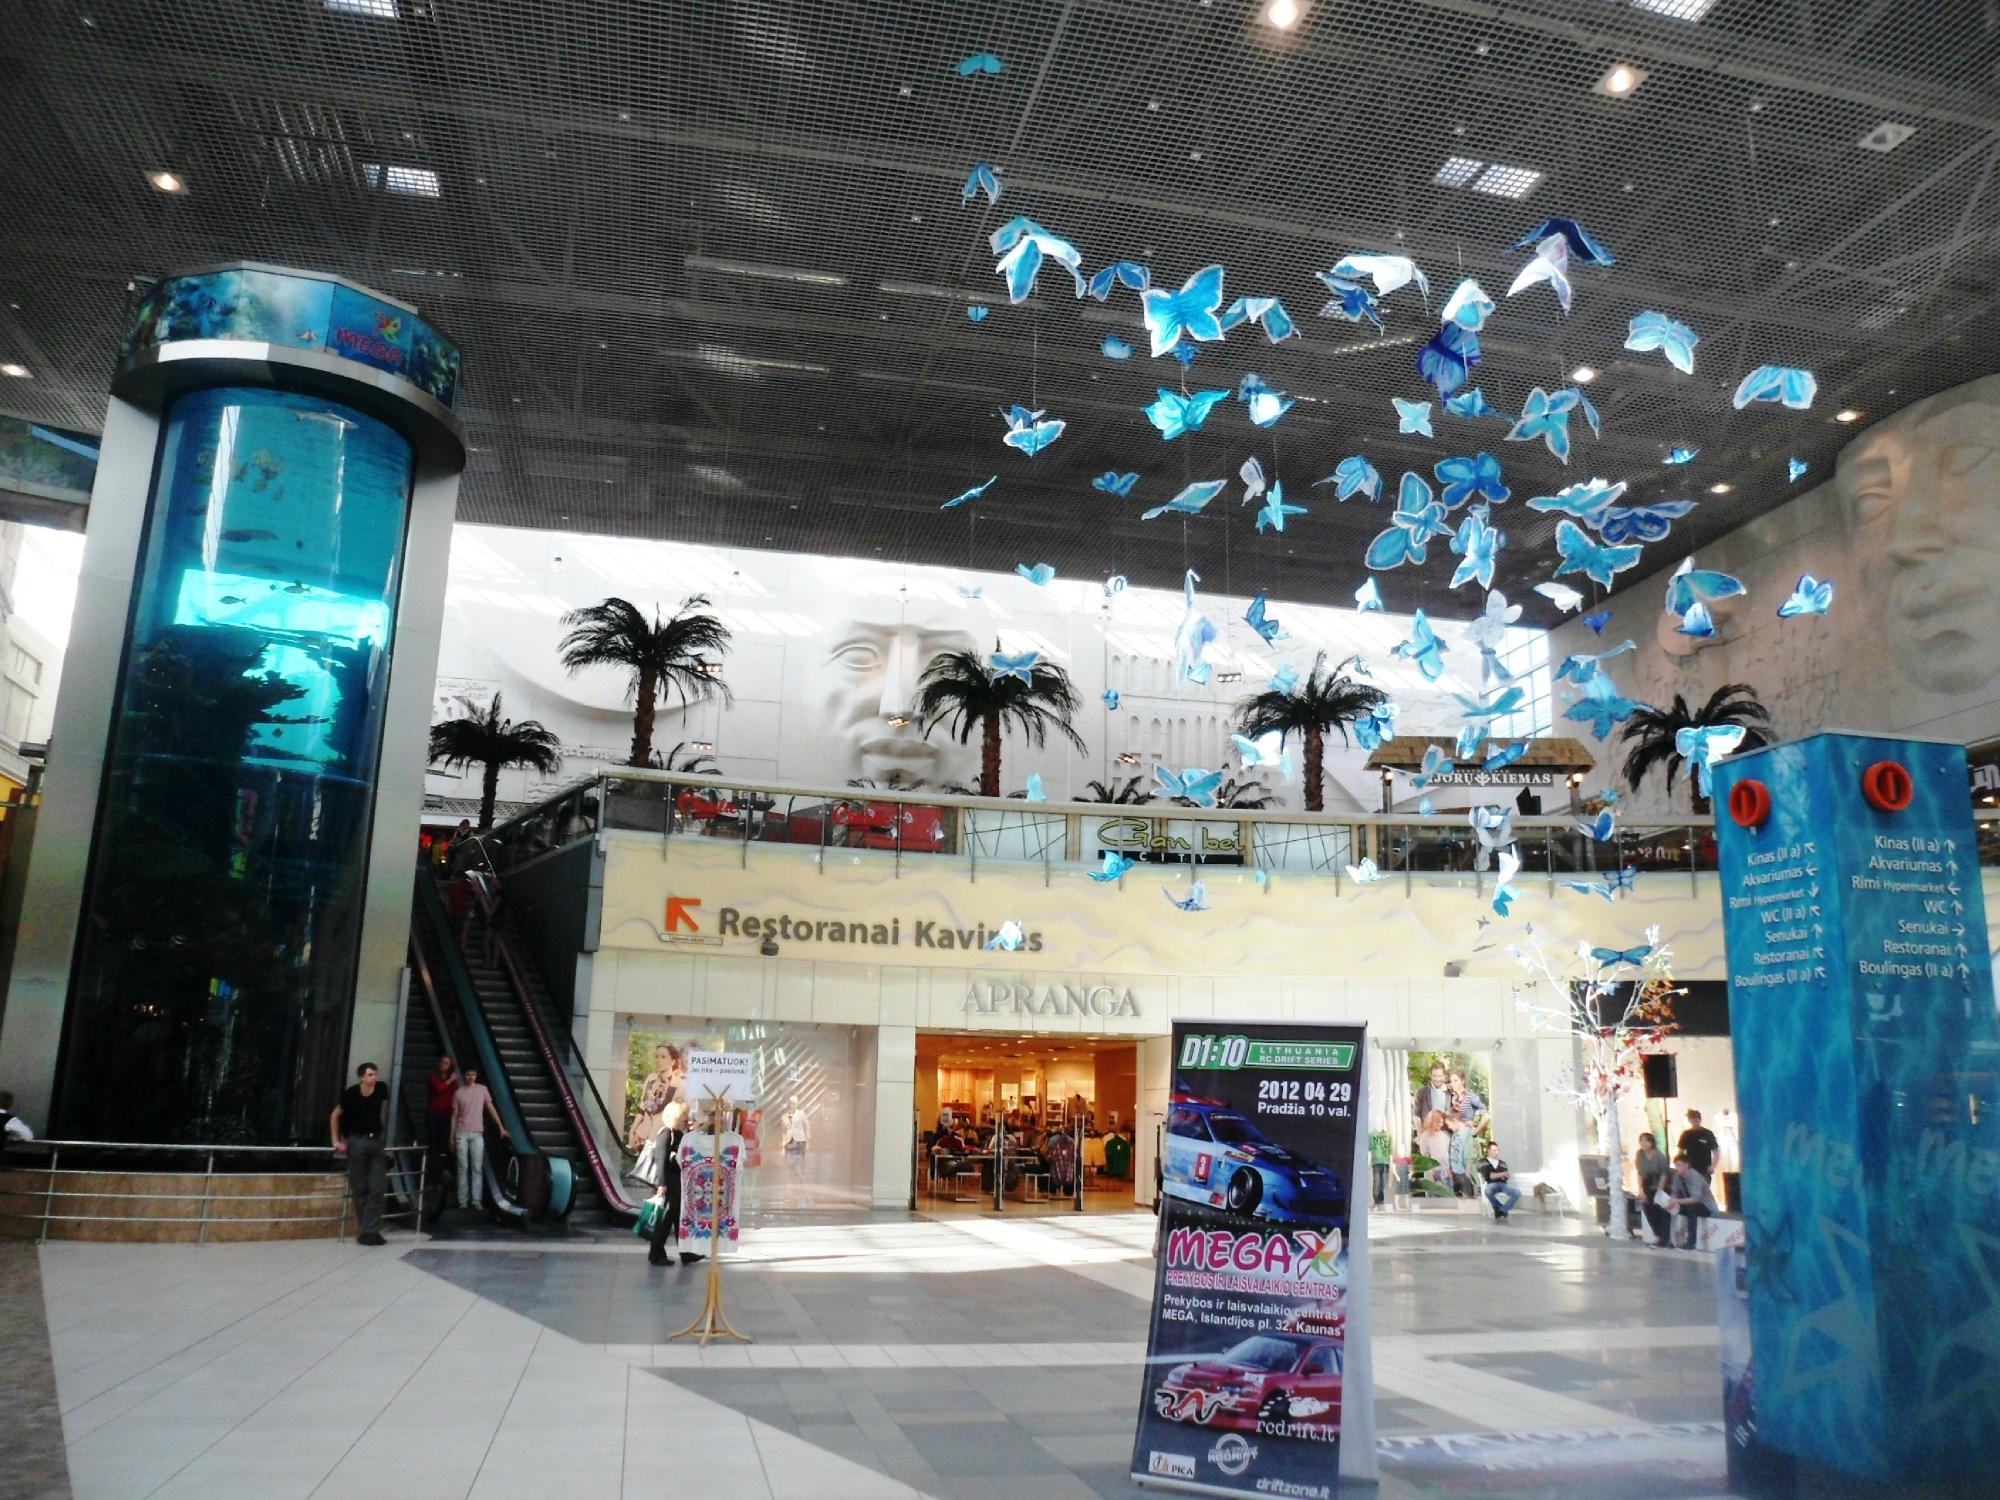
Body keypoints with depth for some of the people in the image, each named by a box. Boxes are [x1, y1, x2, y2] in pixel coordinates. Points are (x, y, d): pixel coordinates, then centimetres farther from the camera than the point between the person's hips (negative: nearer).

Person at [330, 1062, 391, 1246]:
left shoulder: (381, 1089, -6)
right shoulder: (351, 1094, -13)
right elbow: (335, 1116, 1)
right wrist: (336, 1141, -1)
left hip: (376, 1141, 3)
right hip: (357, 1142, -3)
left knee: (378, 1188, -5)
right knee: (360, 1190, 1)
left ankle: (370, 1231, -3)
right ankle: (367, 1230, 9)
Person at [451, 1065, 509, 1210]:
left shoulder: (482, 1089, 4)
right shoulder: (458, 1093, 2)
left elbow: (491, 1109, 6)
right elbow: (454, 1115, 6)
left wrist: (501, 1128, 2)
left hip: (477, 1134, 1)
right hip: (462, 1134, -1)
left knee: (477, 1168, -2)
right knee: (463, 1167, 1)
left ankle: (477, 1200, -2)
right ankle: (463, 1200, 4)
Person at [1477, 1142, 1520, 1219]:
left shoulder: (1502, 1164, 23)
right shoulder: (1483, 1163, 13)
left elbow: (1505, 1177, 7)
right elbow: (1487, 1176, -3)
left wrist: (1495, 1175, -12)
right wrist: (1501, 1174, -7)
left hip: (1503, 1184, 3)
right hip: (1491, 1185, -3)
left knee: (1517, 1192, -27)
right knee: (1489, 1190, -41)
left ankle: (1502, 1210, -14)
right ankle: (1498, 1208, -11)